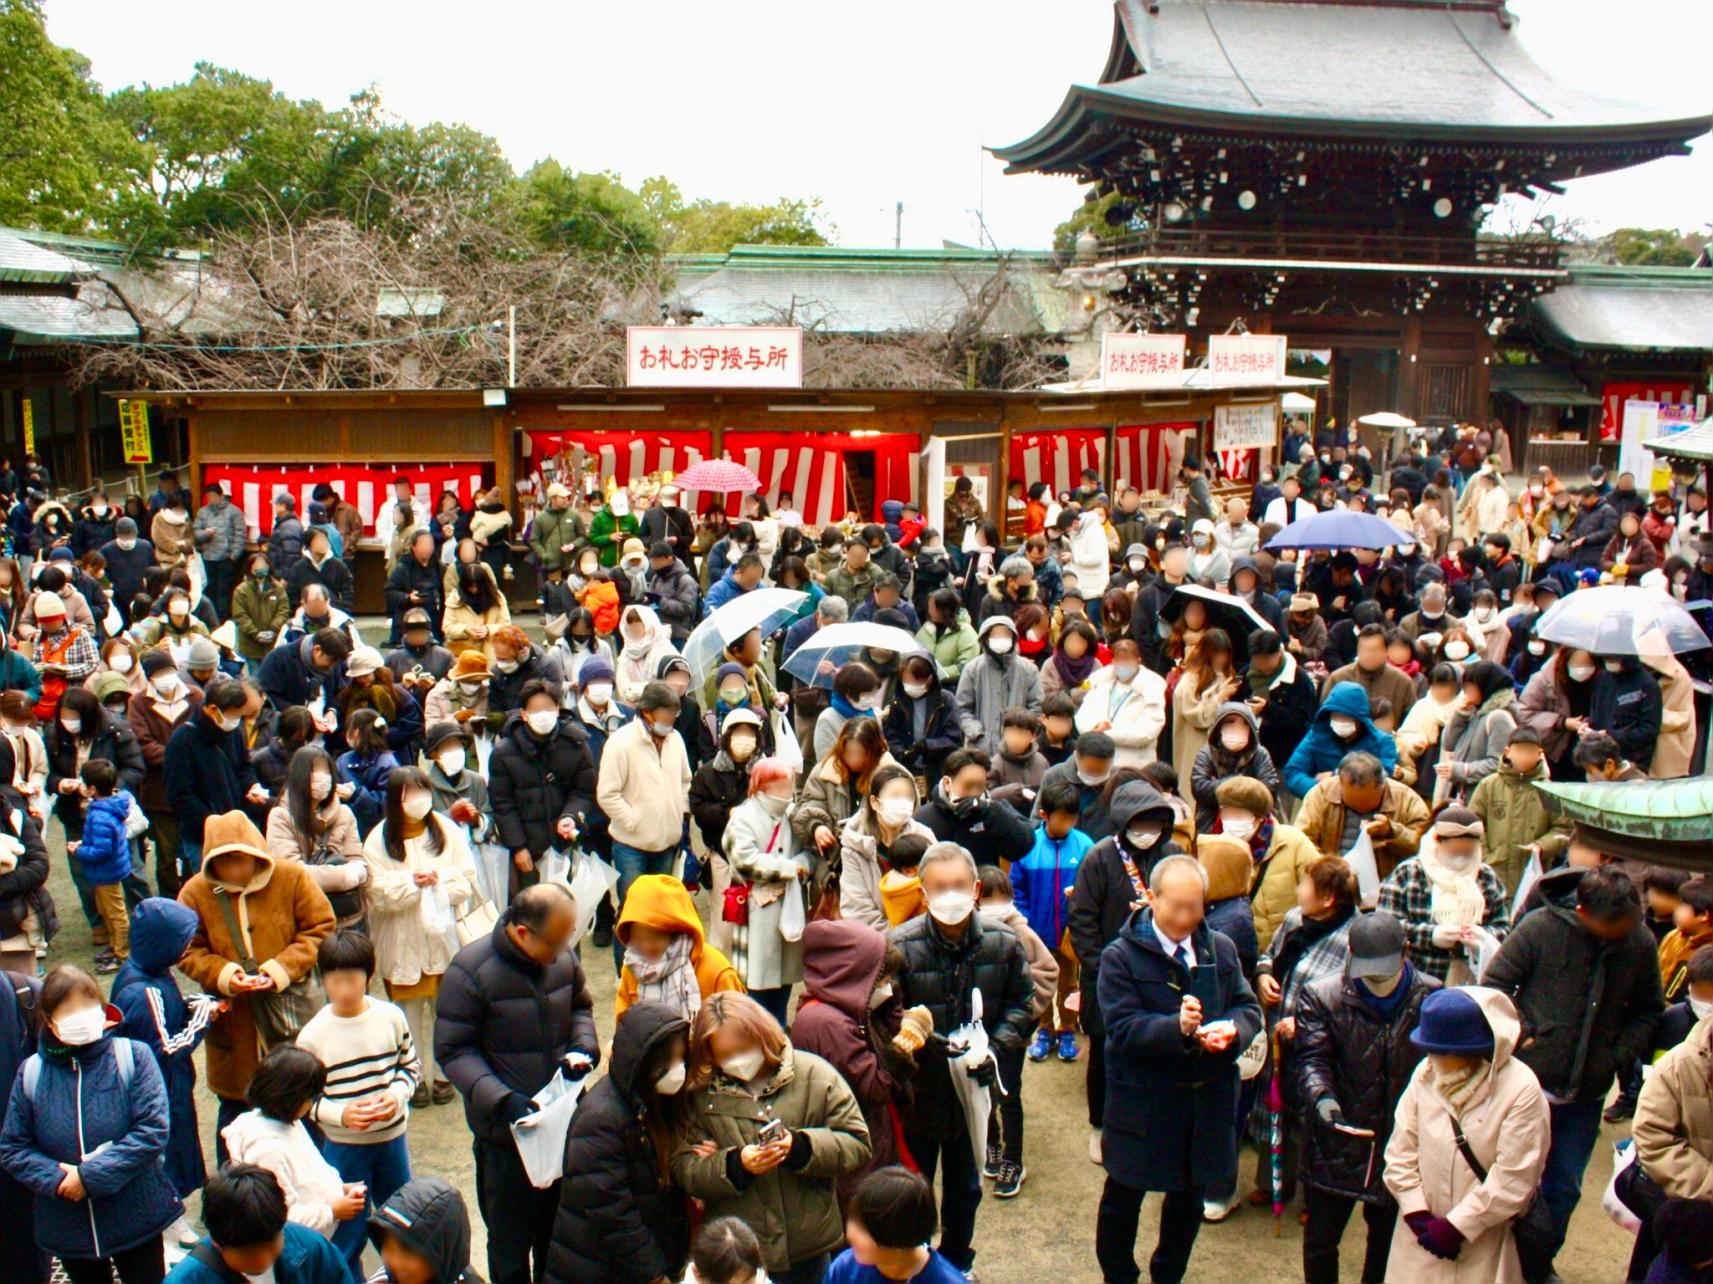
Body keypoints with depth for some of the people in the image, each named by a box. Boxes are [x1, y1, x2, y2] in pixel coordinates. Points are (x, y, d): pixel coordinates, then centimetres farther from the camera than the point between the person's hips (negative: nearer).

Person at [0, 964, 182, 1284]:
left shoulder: (133, 1056, -12)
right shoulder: (31, 1072, -4)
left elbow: (153, 1130, -17)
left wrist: (92, 1176, -21)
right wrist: (56, 1179, -18)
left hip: (136, 1218, -3)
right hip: (68, 1228, 3)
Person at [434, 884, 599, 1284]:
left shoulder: (563, 957, -6)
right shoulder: (471, 970, -20)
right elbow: (452, 1049, -16)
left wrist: (583, 1047, -8)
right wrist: (502, 1100, -26)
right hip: (506, 1132, -4)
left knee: (559, 1233, 22)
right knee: (511, 1239, 14)